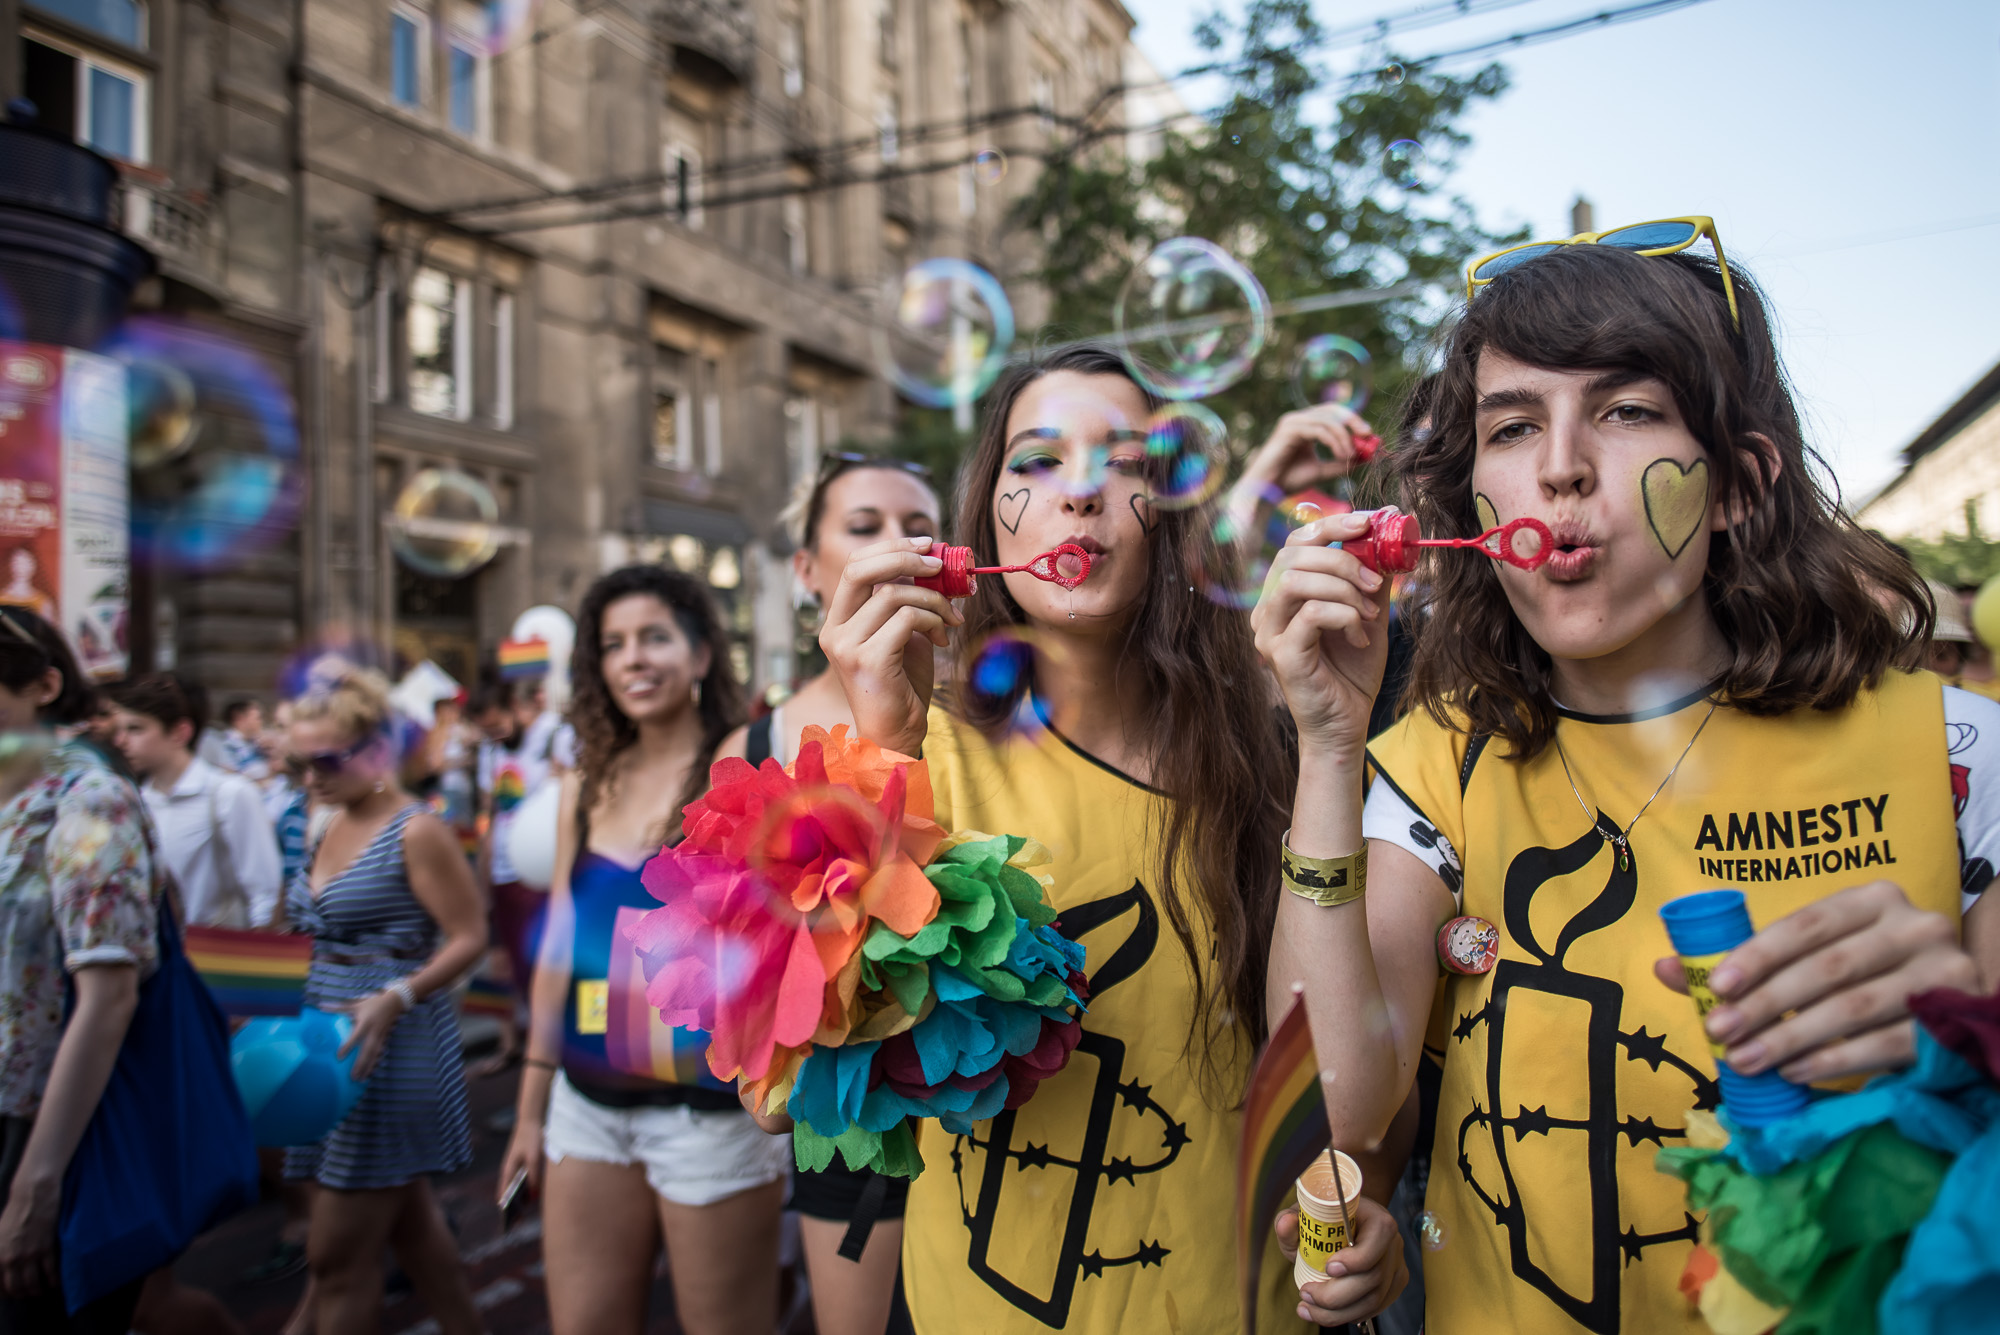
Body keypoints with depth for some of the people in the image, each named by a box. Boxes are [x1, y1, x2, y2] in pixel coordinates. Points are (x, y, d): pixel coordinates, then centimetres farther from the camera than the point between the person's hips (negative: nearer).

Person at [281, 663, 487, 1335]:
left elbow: (469, 937, -16)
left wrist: (397, 997, -28)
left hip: (391, 1049, -8)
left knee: (337, 1255, -1)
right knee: (409, 1221, 18)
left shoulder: (415, 832, -13)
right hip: (330, 1037, 8)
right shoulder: (329, 826, 11)